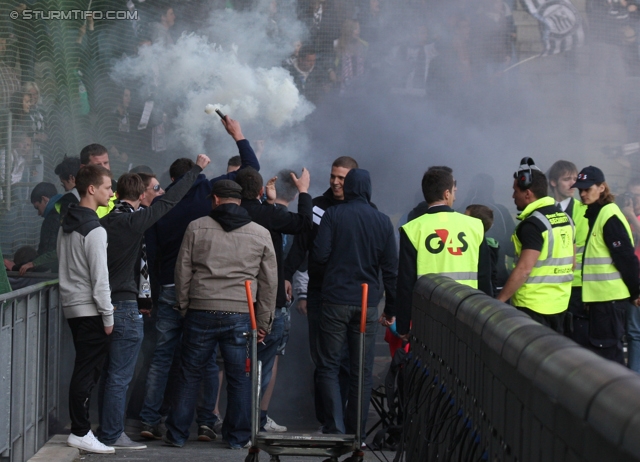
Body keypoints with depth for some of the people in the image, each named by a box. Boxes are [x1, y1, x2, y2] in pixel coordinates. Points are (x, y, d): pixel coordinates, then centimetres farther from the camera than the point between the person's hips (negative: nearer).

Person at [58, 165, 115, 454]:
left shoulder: (66, 226, 13)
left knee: (84, 370, 14)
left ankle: (80, 427, 17)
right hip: (90, 309, -9)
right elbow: (100, 277, -17)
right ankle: (80, 433, -5)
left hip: (72, 306, 9)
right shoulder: (95, 230, -16)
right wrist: (108, 315, -12)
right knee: (88, 371, -6)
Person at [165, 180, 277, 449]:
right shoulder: (261, 234, 6)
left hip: (200, 313, 0)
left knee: (189, 375, 9)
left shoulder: (197, 228, 2)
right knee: (240, 377, 7)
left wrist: (184, 306, 16)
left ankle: (177, 434, 14)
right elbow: (269, 283, 8)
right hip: (240, 316, 0)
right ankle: (238, 437, 10)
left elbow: (182, 273, 4)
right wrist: (263, 323, 13)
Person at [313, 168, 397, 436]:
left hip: (336, 302, -2)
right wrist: (391, 309, 11)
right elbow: (391, 269, 4)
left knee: (329, 366, 5)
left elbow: (320, 256, -9)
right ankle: (355, 432, 8)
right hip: (368, 304, 2)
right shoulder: (382, 221, 4)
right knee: (362, 371, 7)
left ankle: (335, 428, -5)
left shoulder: (333, 215, -4)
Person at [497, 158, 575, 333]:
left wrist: (498, 301, -18)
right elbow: (571, 263, 16)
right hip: (560, 303, 9)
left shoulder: (533, 224, -17)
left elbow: (524, 269, -22)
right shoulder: (565, 218, 10)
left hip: (533, 306, -9)